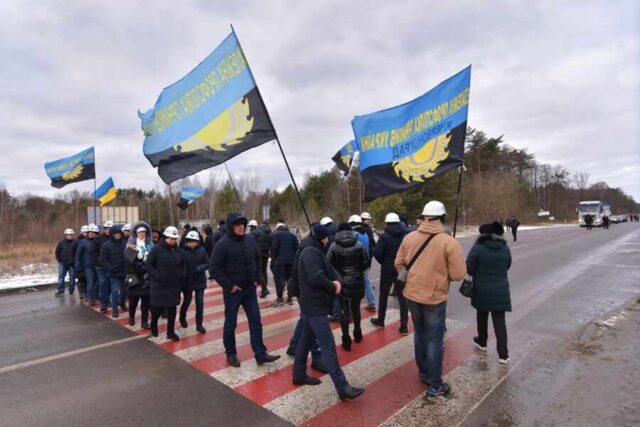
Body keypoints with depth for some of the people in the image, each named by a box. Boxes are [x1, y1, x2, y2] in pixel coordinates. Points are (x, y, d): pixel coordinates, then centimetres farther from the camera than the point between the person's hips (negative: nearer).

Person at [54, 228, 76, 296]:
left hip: (72, 264, -1)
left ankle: (71, 290, 17)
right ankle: (61, 291, 10)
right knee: (61, 277, 3)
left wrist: (75, 261, -6)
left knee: (72, 277, 6)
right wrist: (59, 260, 0)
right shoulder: (61, 243, 2)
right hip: (63, 263, 1)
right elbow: (57, 252, 8)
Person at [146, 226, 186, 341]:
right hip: (159, 285, -4)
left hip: (174, 285, 4)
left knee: (172, 309, 7)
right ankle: (153, 325, 37)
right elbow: (148, 264, -11)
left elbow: (183, 264, 16)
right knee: (158, 308, 7)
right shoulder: (157, 249, -12)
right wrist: (156, 275, -18)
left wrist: (182, 274, 2)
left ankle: (171, 332, 18)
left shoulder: (178, 250, 3)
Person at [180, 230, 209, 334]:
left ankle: (199, 324, 14)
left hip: (200, 281, 1)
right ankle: (182, 318, 44)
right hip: (187, 281, -1)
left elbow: (207, 263, -2)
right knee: (186, 301, 15)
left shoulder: (202, 250, -5)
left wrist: (201, 267, -21)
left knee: (200, 302, 1)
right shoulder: (183, 251, -11)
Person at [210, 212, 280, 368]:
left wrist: (257, 278, 8)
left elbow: (257, 260, 16)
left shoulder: (250, 240, 2)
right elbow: (214, 268, -16)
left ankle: (260, 354, 16)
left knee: (256, 321, 7)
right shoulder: (223, 244, -14)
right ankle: (231, 354, 28)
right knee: (230, 324, 10)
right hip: (232, 290, -5)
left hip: (250, 289, 5)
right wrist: (228, 285, -16)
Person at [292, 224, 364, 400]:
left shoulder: (314, 251, 15)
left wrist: (335, 281, -2)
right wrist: (333, 287, -13)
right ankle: (342, 386, -7)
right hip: (315, 306, -11)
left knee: (306, 340, 19)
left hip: (311, 304, 11)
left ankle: (299, 374, 31)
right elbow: (316, 278, -28)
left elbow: (327, 271, 17)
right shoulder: (311, 252, -18)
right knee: (327, 346, -10)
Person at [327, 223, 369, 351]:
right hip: (357, 281, 2)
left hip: (341, 282, -2)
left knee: (344, 311, 6)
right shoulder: (359, 245, -5)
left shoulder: (334, 246, -9)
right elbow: (366, 262, -2)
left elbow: (329, 265, -9)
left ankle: (346, 340, 8)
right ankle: (357, 333, 35)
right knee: (356, 308, 20)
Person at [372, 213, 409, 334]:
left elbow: (377, 252, -20)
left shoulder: (385, 236, -12)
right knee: (402, 297, 8)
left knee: (383, 295, 14)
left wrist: (383, 262, -2)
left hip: (387, 270, -2)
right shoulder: (406, 236, -2)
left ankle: (380, 321, 27)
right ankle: (404, 326, 8)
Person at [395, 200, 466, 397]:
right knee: (435, 340, 9)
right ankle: (435, 385, 19)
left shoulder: (409, 237, -3)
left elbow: (398, 264, 3)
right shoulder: (449, 242, -17)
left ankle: (423, 372, 38)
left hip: (411, 294, 5)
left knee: (420, 334, 23)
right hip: (434, 297, -4)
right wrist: (443, 270, 4)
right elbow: (458, 274, -16)